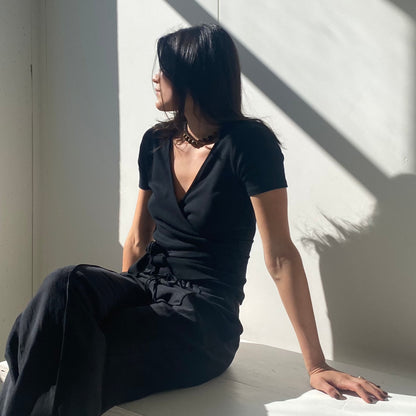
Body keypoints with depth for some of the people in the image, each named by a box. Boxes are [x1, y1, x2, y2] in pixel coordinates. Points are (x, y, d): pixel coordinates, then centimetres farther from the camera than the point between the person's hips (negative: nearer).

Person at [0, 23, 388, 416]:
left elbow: (280, 256, -13)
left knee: (76, 373, -30)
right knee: (66, 285, -28)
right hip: (147, 288, 6)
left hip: (205, 314, -5)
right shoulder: (156, 142, 10)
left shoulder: (247, 143, -11)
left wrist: (316, 366, -12)